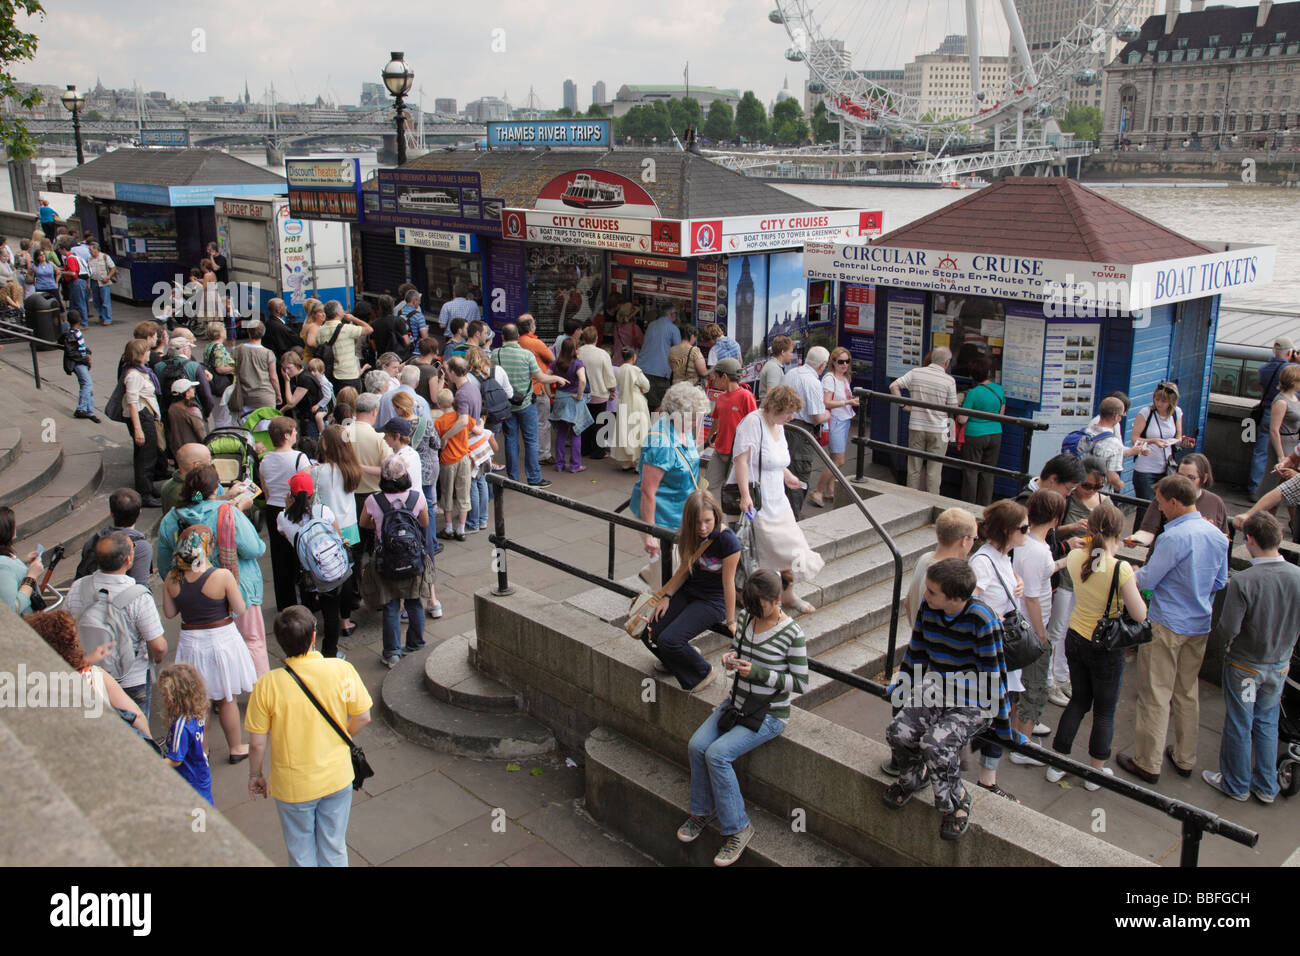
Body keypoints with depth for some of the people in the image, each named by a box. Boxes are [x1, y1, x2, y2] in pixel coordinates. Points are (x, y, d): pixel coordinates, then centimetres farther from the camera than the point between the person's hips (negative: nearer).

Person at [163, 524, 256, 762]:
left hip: (190, 642, 3)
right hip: (221, 641, -3)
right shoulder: (222, 576, -21)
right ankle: (235, 749, 29)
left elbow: (169, 612, 2)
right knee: (227, 700, 14)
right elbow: (240, 609, -11)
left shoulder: (173, 579, -10)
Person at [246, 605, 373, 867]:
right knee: (334, 849, 21)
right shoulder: (342, 670, -20)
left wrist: (255, 775, 7)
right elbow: (363, 717, -8)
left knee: (301, 854, 22)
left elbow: (257, 742, -12)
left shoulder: (268, 684, -22)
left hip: (293, 786, -1)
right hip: (337, 778, 1)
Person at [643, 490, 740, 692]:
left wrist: (730, 621, -8)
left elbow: (728, 583, -16)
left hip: (713, 601, -6)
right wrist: (667, 596, -3)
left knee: (669, 640, -23)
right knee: (648, 634, -12)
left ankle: (704, 672, 5)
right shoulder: (688, 535, -3)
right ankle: (681, 658, 20)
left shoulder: (727, 540, -22)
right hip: (687, 593, 6)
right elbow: (684, 570, 9)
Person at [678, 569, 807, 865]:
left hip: (769, 714, -6)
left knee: (717, 754, -22)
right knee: (696, 745, -14)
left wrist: (759, 672, -23)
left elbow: (801, 683, -14)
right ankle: (702, 811, 9)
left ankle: (737, 828, -5)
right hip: (737, 702, 6)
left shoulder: (791, 634, -18)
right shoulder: (744, 617, 0)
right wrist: (730, 658, -8)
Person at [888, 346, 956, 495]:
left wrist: (904, 405, 1)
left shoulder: (915, 373, -2)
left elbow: (893, 386, -5)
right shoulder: (949, 380, -9)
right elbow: (953, 408, -4)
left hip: (916, 427, 2)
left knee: (914, 468, 12)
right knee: (934, 471, 6)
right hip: (938, 430, -2)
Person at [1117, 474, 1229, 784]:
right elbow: (1220, 583, 13)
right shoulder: (1218, 536, 2)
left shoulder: (1174, 537, -22)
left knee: (1155, 695, 2)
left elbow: (1145, 581, -16)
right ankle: (1185, 759, 29)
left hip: (1167, 626, -7)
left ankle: (1148, 763, 10)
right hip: (1200, 626, 7)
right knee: (1188, 692, 18)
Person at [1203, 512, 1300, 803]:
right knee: (1267, 724, 21)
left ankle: (1236, 784, 30)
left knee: (1239, 725, 13)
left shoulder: (1242, 581, -28)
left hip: (1245, 666, -4)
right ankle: (1266, 786, 33)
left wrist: (1218, 635, -1)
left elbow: (1227, 630, -23)